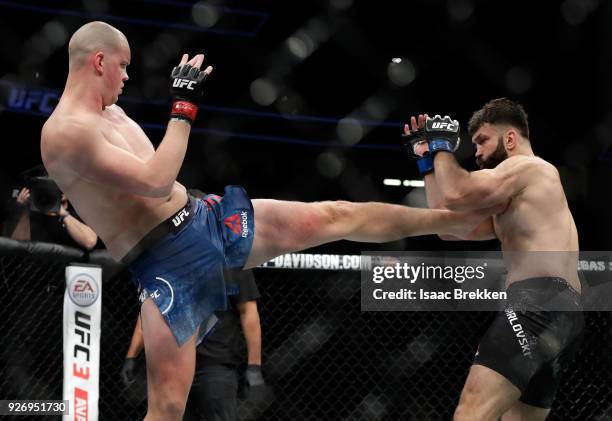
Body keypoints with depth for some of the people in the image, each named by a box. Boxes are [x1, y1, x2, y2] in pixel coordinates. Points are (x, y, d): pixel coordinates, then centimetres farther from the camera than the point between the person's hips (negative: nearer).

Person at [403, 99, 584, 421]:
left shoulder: (527, 166, 2)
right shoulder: (509, 202, 33)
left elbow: (457, 195, -13)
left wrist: (443, 145, 5)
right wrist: (427, 161, 28)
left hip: (541, 301, -10)